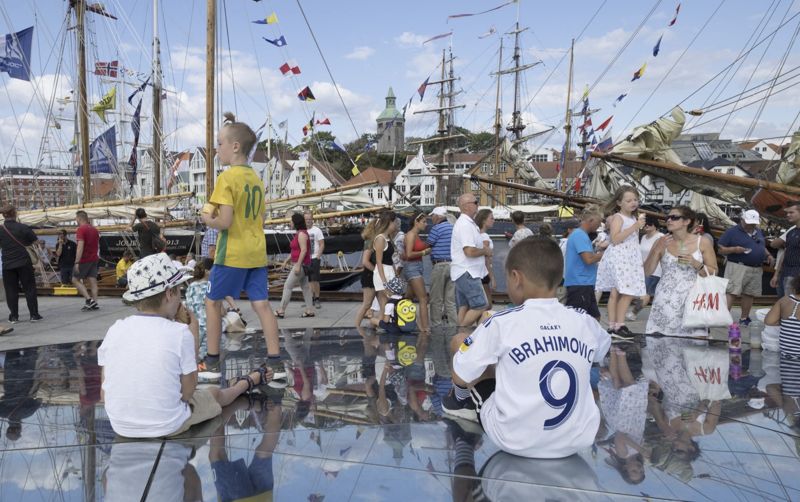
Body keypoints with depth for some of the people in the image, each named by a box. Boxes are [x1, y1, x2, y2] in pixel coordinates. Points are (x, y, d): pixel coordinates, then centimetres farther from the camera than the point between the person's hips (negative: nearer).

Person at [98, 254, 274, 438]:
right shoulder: (180, 333, -19)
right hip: (168, 428, -4)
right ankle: (249, 382, 54)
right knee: (214, 393, 25)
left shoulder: (115, 330, -8)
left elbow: (105, 394, -1)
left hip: (120, 427, 4)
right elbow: (186, 392, -9)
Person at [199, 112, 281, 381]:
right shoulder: (256, 178, 11)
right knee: (262, 305, 5)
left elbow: (224, 221, -20)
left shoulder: (226, 178, -12)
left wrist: (208, 220, 2)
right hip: (257, 253, 7)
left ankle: (212, 363, 17)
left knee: (212, 302, 9)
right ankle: (274, 361, 6)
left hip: (232, 255, -7)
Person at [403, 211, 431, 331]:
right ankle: (425, 327, -13)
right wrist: (424, 252, -12)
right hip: (412, 267, -10)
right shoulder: (411, 235, -12)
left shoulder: (416, 235, 17)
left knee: (409, 297, 16)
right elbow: (409, 254, -19)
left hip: (417, 267, 10)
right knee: (423, 299, -12)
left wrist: (427, 246, 3)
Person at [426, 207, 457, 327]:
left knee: (436, 300, 2)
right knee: (451, 299, 9)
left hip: (440, 265, -7)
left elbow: (426, 246, -4)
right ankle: (453, 325, 9)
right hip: (453, 264, 7)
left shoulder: (437, 228, -8)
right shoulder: (453, 227, 14)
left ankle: (436, 325, 6)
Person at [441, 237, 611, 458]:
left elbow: (461, 378, -7)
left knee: (459, 341, 7)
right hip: (579, 441, 4)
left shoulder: (501, 323, -15)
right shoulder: (585, 322, -2)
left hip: (516, 442, -4)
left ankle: (462, 402, 34)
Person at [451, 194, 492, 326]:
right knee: (481, 307, -6)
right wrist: (485, 251, -9)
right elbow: (469, 252, -26)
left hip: (463, 273, 10)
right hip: (467, 273, -10)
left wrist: (483, 252, 10)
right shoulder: (466, 225, -17)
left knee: (464, 308, 11)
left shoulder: (467, 223, 17)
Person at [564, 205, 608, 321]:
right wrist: (604, 253, -10)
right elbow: (589, 259, -24)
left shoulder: (582, 235, 17)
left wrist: (599, 249, 14)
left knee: (595, 318, 16)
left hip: (586, 284, 11)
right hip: (579, 284, -11)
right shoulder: (580, 235, -15)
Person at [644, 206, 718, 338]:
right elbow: (647, 272, 2)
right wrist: (657, 250, -10)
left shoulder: (702, 243, 4)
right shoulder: (661, 242, 6)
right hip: (665, 301, 1)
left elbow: (713, 272, 7)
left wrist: (696, 264, -11)